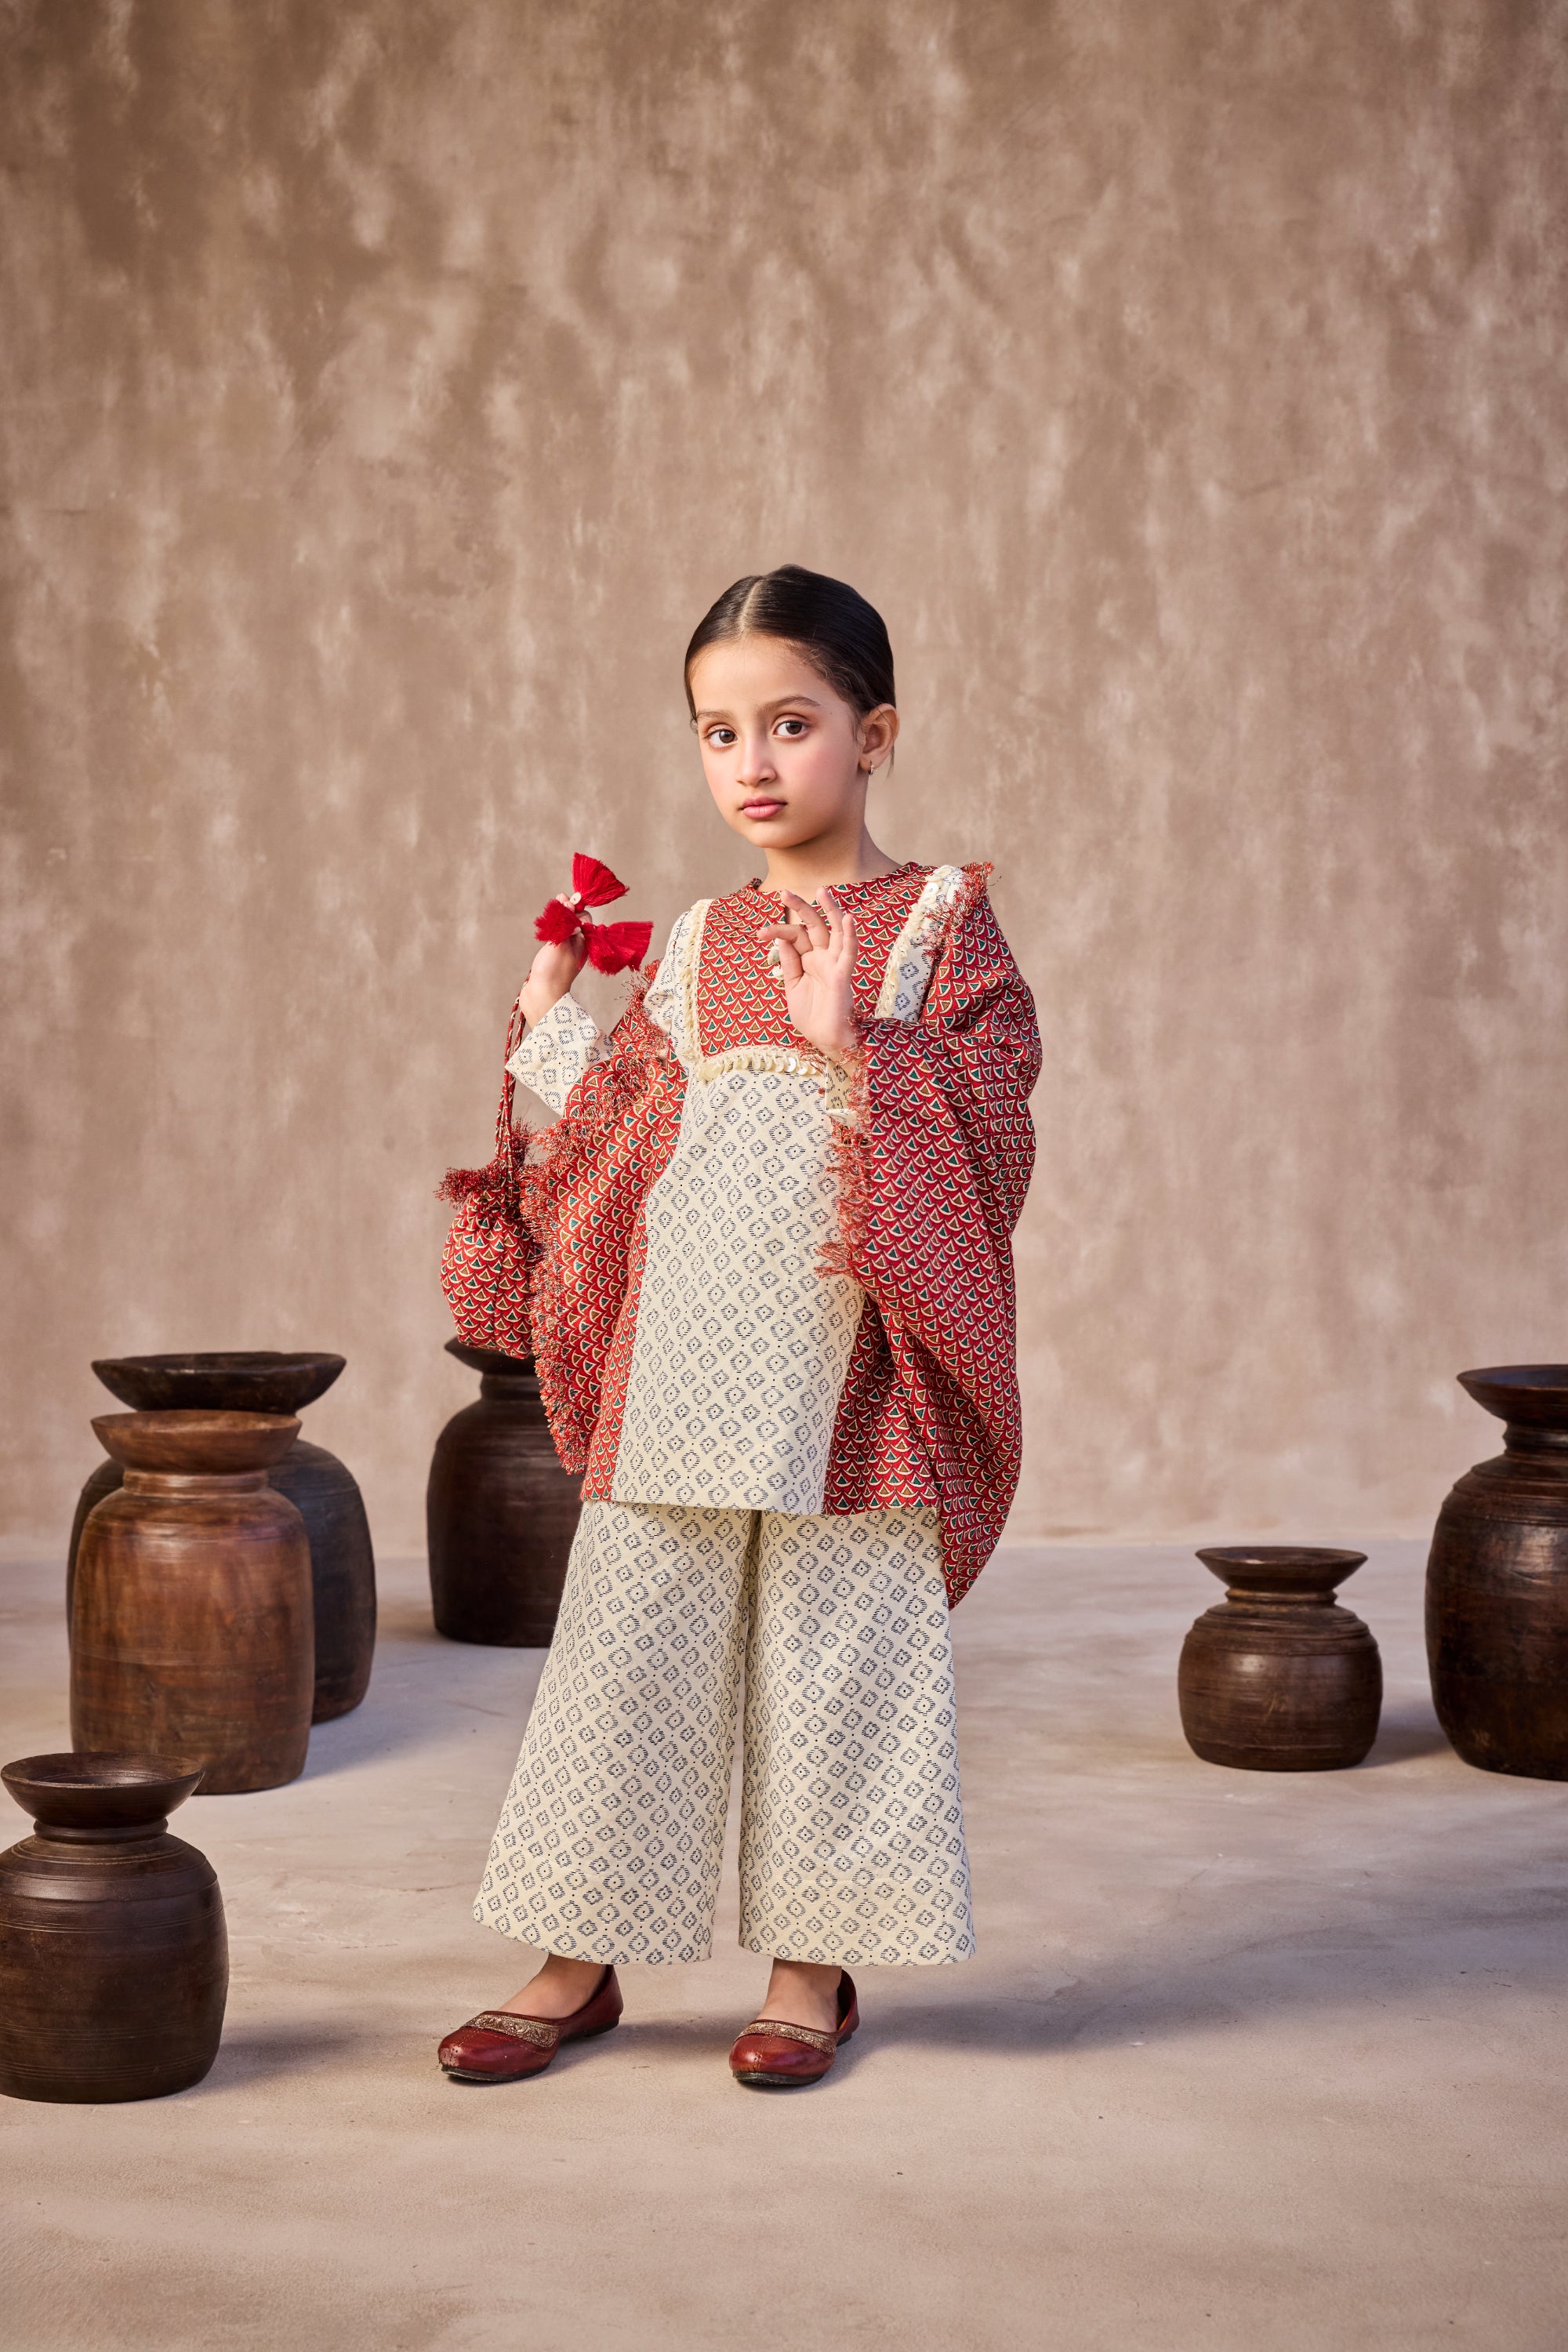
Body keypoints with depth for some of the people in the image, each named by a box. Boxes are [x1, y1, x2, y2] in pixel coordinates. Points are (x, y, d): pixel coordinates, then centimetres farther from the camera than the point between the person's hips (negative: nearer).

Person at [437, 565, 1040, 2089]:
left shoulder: (941, 923, 1)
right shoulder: (697, 946, 13)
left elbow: (983, 1127, -9)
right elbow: (627, 1139, 17)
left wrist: (849, 1038, -18)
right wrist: (552, 1025, 10)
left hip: (841, 1373, -4)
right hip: (675, 1369, 4)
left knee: (834, 1655, 4)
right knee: (628, 1646, 6)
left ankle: (813, 1964, 19)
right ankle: (579, 1960, 18)